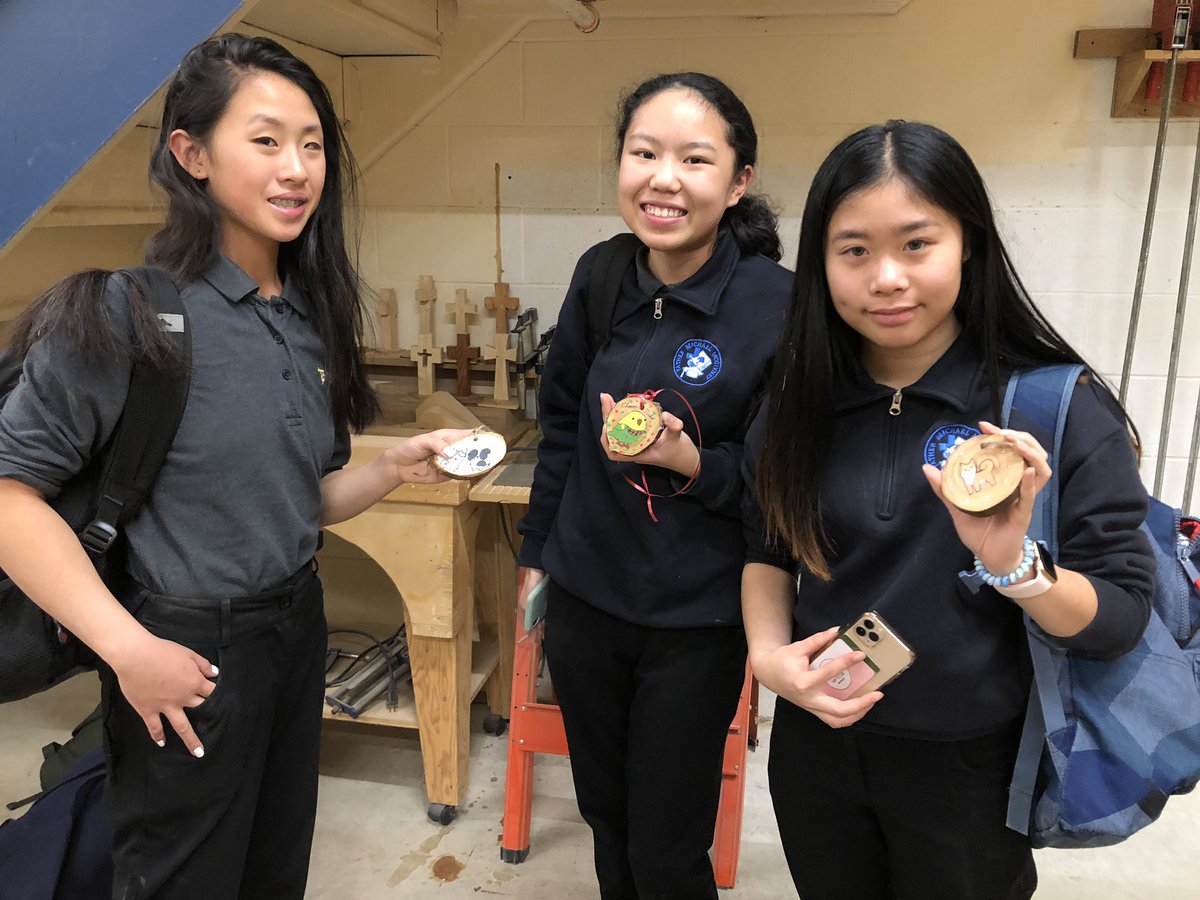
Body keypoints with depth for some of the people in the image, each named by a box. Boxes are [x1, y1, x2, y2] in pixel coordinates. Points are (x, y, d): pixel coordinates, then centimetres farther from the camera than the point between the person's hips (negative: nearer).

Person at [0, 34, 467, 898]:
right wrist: (128, 648, -20)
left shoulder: (310, 317, 4)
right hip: (187, 656, -6)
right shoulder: (128, 307, -17)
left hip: (297, 629, 6)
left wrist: (394, 468, -9)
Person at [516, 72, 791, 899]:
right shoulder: (602, 277, -4)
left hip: (697, 621, -4)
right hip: (585, 597, 4)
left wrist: (690, 461, -28)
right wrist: (537, 551, 14)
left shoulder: (777, 303, -18)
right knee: (606, 816, 24)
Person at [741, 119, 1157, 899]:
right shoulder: (800, 404, -6)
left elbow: (1123, 617, -14)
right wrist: (769, 653, -12)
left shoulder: (1059, 406, -16)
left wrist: (1015, 565, -32)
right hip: (816, 748, 3)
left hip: (972, 768, -3)